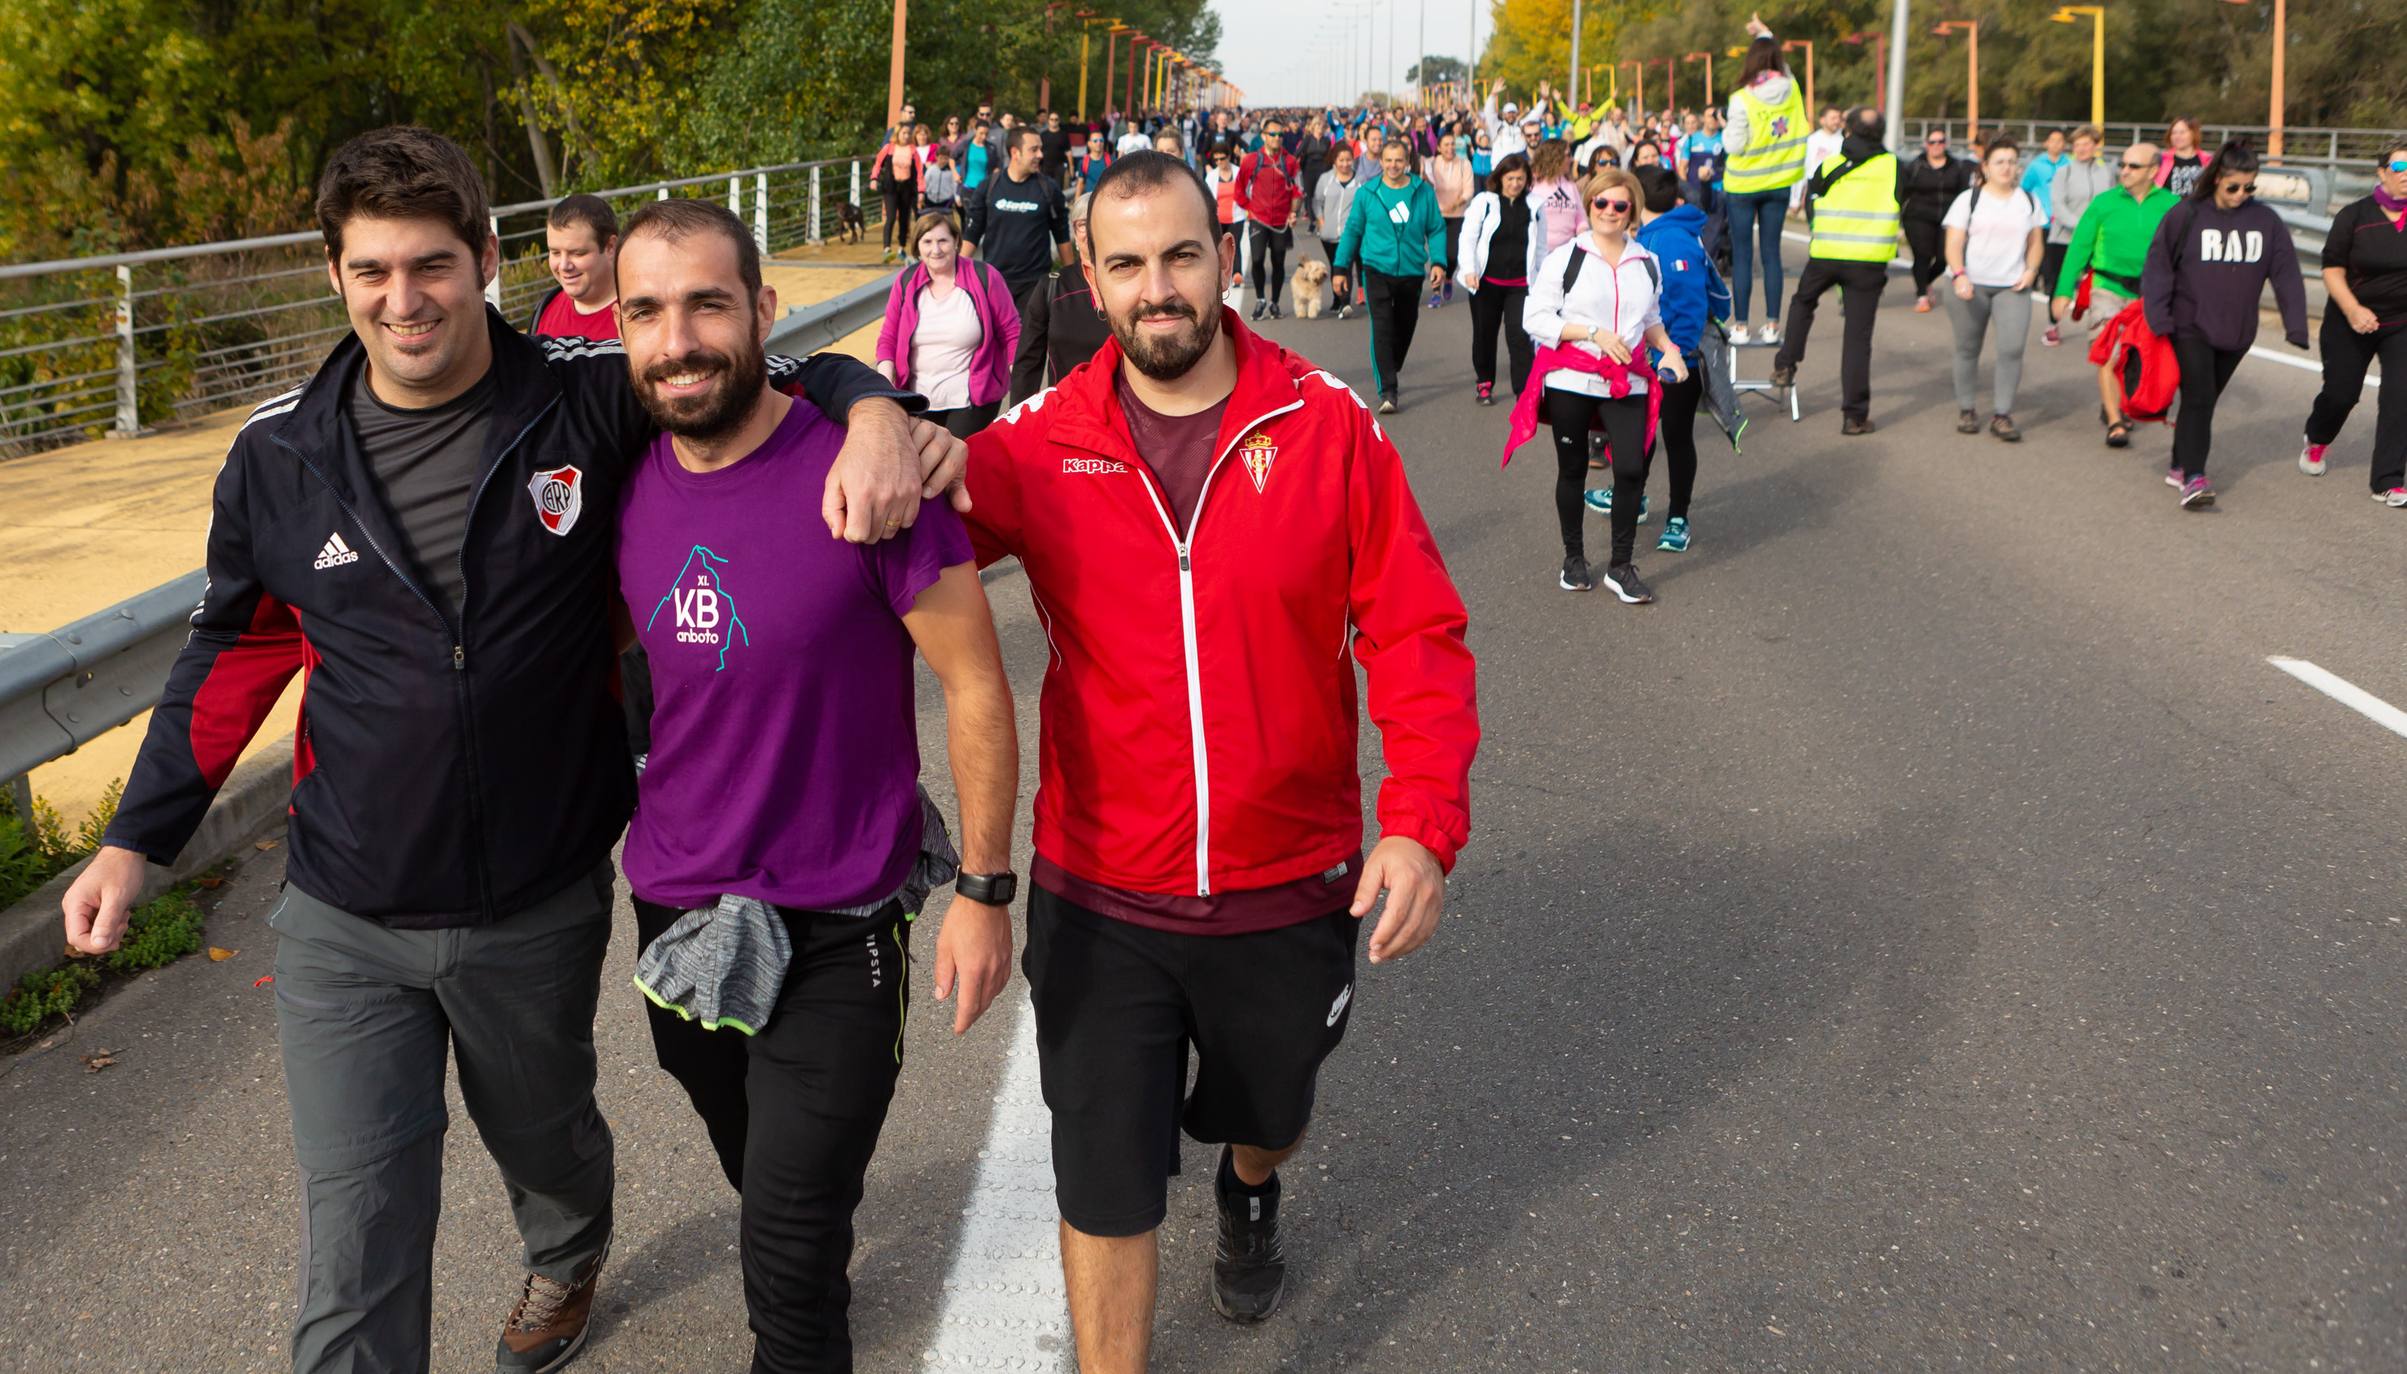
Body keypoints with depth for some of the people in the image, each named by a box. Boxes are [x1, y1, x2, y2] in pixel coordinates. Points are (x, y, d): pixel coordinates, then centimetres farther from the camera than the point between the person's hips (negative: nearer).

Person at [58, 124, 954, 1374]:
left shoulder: (589, 401, -13)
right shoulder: (279, 457, -6)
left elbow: (777, 379, -3)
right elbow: (237, 651, 8)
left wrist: (872, 409, -27)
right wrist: (137, 838, 6)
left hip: (542, 908, 0)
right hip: (345, 927, 0)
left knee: (543, 1133, 27)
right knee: (357, 1248, 0)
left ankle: (568, 1254, 62)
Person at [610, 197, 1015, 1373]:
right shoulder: (628, 485, -3)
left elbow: (975, 683, -14)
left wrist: (982, 888, -12)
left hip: (834, 927, -6)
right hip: (674, 911, 6)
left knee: (789, 1265, 0)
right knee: (755, 1174, 29)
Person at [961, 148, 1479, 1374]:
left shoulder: (1327, 426, -10)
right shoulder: (1042, 443, -8)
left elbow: (1418, 634, -9)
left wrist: (1424, 821, -20)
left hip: (1293, 889, 1)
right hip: (1099, 901, -1)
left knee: (1266, 1113, 28)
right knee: (1102, 1185, 6)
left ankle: (1250, 1197, 65)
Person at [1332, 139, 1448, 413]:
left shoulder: (1423, 192, -1)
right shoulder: (1366, 193, -2)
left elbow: (1436, 229, 3)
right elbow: (1352, 231, 4)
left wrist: (1438, 261, -10)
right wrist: (1340, 268, 2)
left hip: (1412, 272, 3)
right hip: (1377, 269, -2)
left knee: (1404, 328, 18)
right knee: (1382, 328, -15)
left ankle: (1390, 371, 43)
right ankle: (1387, 391, -16)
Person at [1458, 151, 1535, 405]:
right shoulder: (1484, 201, -2)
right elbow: (1468, 237, -4)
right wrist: (1469, 270, -16)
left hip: (1520, 283, 0)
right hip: (1487, 280, 0)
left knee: (1520, 336, -10)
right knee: (1484, 334, 12)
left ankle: (1525, 391, -9)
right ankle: (1484, 382, 31)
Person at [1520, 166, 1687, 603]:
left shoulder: (1647, 262, 10)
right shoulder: (1564, 258, -4)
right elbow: (1535, 318, -8)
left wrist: (1668, 348, 4)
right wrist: (1594, 333, -16)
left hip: (1627, 382, 3)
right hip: (1571, 381, -2)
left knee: (1632, 468, -9)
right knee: (1572, 469, 8)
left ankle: (1621, 566, 4)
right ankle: (1574, 558, 26)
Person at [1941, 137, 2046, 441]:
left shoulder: (2029, 201, 12)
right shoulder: (1969, 199, 3)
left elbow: (2035, 242, 18)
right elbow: (1954, 244, -3)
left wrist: (2031, 270, -1)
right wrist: (1959, 275, -19)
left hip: (2012, 287, 1)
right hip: (1972, 284, -1)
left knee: (2012, 348, -13)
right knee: (1968, 348, 5)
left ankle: (2002, 414, -7)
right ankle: (1966, 410, 19)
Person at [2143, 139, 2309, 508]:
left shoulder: (2266, 221, 2)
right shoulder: (2186, 215, -7)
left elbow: (2286, 274, 3)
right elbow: (2158, 267, -6)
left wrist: (2296, 325, -4)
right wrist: (2159, 318, -15)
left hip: (2237, 331, 4)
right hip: (2191, 327, -4)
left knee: (2206, 399, 13)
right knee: (2198, 398, -14)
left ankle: (2180, 466, 27)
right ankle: (2193, 478, -18)